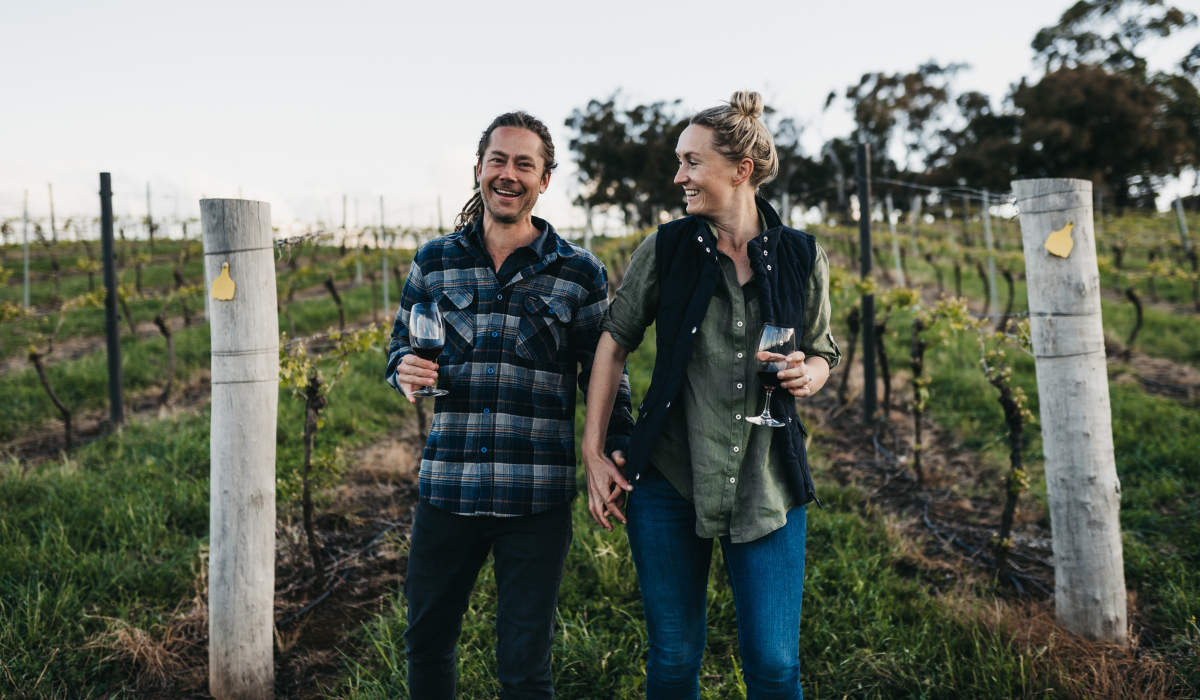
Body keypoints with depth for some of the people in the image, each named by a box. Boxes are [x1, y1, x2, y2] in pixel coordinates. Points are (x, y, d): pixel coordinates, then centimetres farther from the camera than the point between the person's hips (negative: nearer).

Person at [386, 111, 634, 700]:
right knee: (426, 638, 17)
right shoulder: (434, 262, 8)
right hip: (447, 487, 3)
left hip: (538, 497, -2)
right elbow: (401, 340, 17)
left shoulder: (580, 274, 2)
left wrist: (619, 447, -10)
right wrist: (405, 369, -7)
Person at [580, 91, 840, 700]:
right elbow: (614, 343, 5)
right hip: (668, 478, 0)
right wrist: (593, 451, 0)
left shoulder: (801, 256, 0)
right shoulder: (666, 248, -2)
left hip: (768, 483, 0)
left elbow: (821, 352, 14)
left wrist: (807, 376, -11)